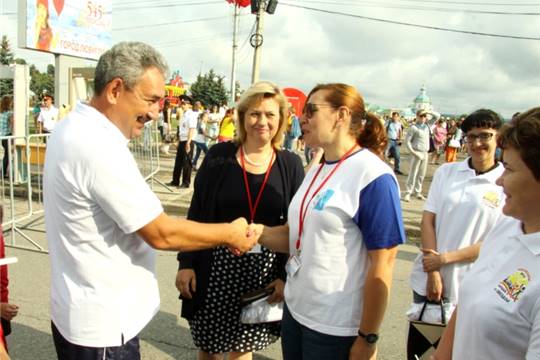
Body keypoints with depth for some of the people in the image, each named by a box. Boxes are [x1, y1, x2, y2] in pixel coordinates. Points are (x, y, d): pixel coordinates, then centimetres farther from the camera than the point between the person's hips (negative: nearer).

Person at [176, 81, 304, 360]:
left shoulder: (290, 164, -1)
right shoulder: (219, 156, -3)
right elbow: (197, 214, 1)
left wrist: (287, 276, -4)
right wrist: (186, 262, -3)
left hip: (265, 270, 0)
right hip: (217, 265, 0)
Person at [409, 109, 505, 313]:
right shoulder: (446, 172, 1)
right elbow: (427, 220, -1)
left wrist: (445, 258, -13)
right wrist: (433, 272, -8)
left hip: (468, 286, -2)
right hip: (426, 279, 3)